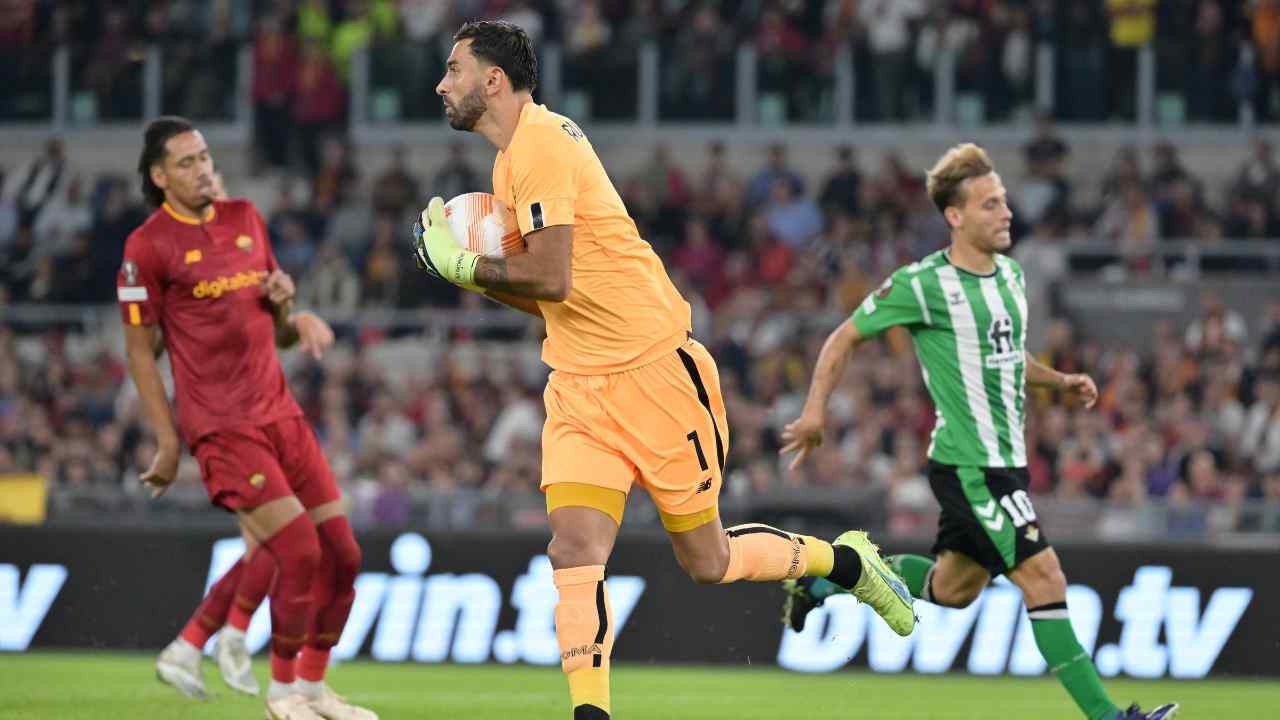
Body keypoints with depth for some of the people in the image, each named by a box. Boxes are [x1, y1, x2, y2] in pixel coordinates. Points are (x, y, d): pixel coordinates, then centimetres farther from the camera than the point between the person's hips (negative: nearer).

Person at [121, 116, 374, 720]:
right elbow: (140, 353, -4)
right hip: (222, 427, -7)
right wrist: (168, 443, -7)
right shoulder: (148, 246, -6)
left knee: (342, 556, 3)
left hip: (282, 414, 7)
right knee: (300, 553, -16)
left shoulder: (245, 218, 13)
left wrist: (286, 308, -3)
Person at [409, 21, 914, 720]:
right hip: (579, 392, 8)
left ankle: (846, 562, 30)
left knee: (707, 561, 6)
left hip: (654, 373, -8)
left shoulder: (540, 142, -17)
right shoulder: (512, 156, 14)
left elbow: (550, 278, -24)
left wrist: (460, 263, -11)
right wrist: (466, 267, 2)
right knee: (573, 551, -12)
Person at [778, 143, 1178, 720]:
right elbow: (844, 338, -3)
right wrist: (815, 411, -10)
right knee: (1043, 576, -14)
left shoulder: (1011, 275, 10)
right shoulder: (923, 284, -13)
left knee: (953, 587, 19)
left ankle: (821, 578, 37)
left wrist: (1061, 381, 10)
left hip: (1005, 463, 9)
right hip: (968, 466, -9)